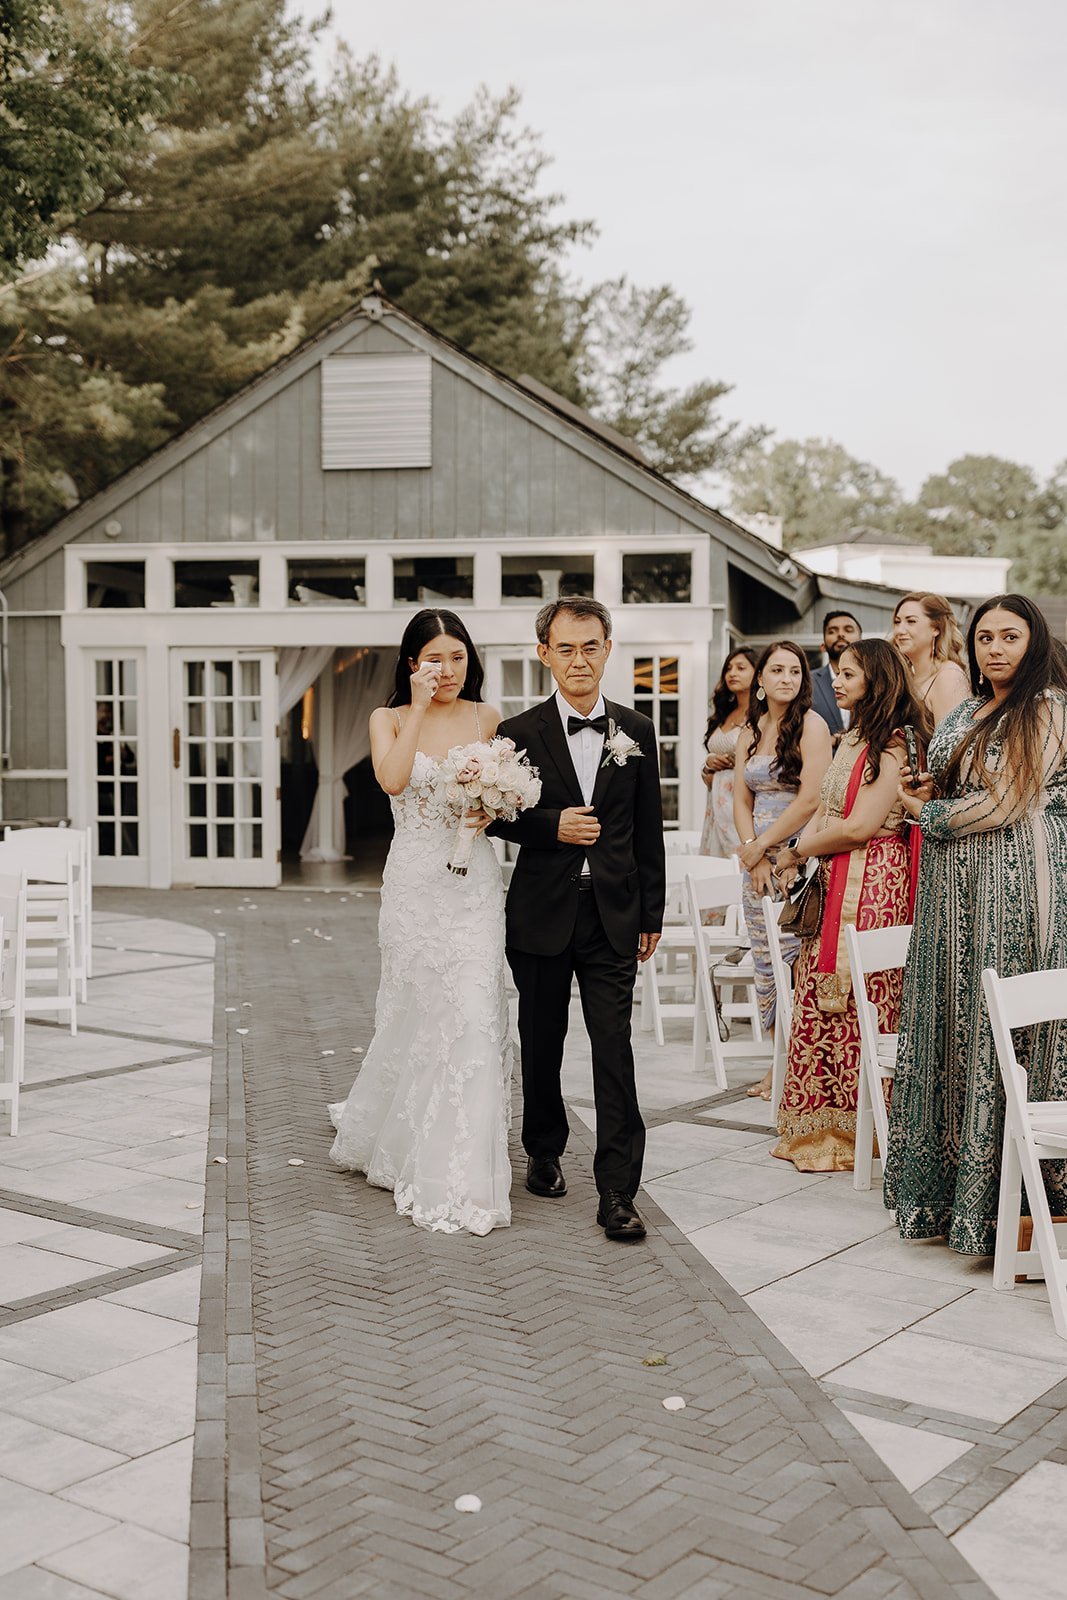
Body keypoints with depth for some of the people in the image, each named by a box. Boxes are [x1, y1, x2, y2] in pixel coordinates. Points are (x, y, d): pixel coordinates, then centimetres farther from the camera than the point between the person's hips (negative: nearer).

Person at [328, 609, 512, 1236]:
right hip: (415, 881, 0)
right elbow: (392, 780, -16)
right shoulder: (390, 719, 3)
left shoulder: (488, 719, 6)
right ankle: (393, 1133, 36)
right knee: (416, 1012, 9)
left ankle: (462, 1176, 3)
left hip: (475, 882, 1)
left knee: (474, 1013, -6)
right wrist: (419, 708, -14)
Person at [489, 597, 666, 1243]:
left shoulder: (636, 731, 5)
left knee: (614, 1046, -6)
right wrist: (552, 826, -14)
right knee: (542, 1043, 13)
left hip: (613, 915, 0)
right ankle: (545, 1152, 35)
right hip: (543, 914, 0)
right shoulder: (520, 733, 0)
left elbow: (649, 828, 8)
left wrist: (651, 914, 6)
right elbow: (497, 817, 4)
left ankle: (618, 1190, -4)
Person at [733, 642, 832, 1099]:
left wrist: (763, 846, -9)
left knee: (795, 961, -7)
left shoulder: (811, 725, -7)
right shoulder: (750, 731, 13)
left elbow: (811, 799, -15)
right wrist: (752, 852, -5)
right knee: (765, 963, 9)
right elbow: (741, 800, 10)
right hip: (757, 860, 7)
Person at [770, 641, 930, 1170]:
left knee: (858, 1008, -3)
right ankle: (819, 1127, 17)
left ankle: (858, 1133, 8)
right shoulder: (851, 739, 16)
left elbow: (860, 827, -18)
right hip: (833, 886, 9)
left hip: (871, 886, -9)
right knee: (817, 1001, 8)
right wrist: (794, 859, 2)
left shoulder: (892, 745, -12)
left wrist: (798, 849, -5)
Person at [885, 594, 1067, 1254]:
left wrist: (927, 813, -1)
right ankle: (948, 1187, 18)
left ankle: (998, 1201, 4)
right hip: (954, 892, 8)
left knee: (1001, 1036, -5)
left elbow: (1005, 804, -13)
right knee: (952, 1031, 9)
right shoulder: (967, 713, 17)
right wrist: (931, 790, 3)